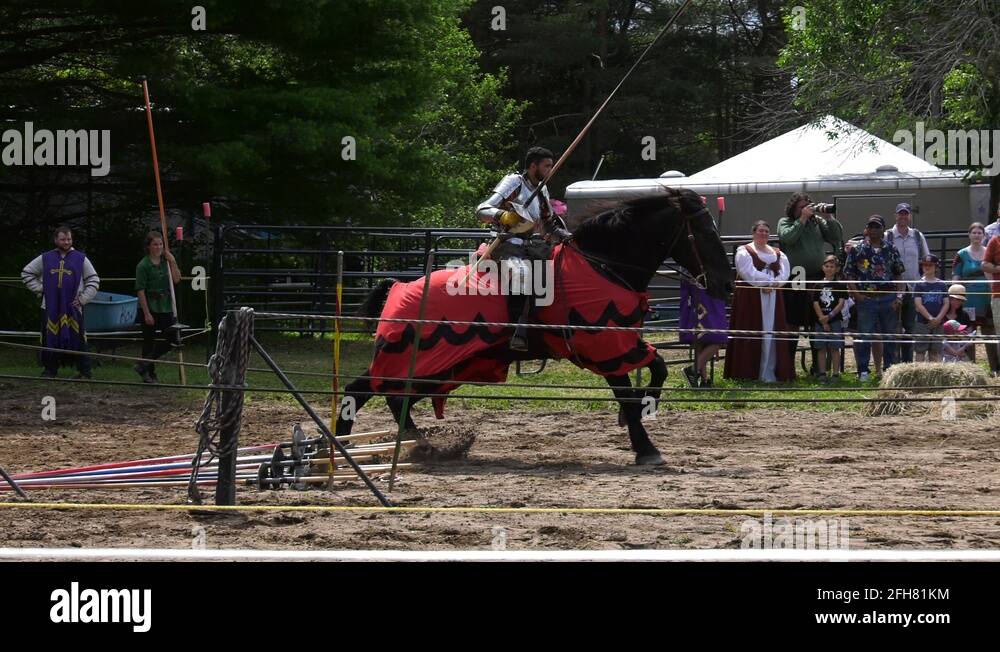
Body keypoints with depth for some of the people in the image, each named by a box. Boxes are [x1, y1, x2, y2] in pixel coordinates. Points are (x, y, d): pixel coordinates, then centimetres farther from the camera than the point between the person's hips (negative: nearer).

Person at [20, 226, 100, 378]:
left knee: (78, 341, -7)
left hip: (72, 307, -2)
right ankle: (50, 370, 12)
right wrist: (39, 289, 8)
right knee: (50, 339, 2)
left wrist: (83, 299, 3)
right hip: (50, 308, 2)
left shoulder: (81, 259, 8)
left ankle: (84, 371, -2)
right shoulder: (45, 258, 11)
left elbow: (94, 280, 12)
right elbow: (26, 273, 19)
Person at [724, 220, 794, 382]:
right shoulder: (744, 251, 2)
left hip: (773, 297, 4)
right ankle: (748, 373, -6)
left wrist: (773, 284, -14)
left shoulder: (778, 253, 17)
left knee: (769, 334, -1)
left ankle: (767, 373, -2)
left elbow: (785, 272, 4)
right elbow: (749, 272, -12)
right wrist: (770, 281, -14)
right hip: (750, 297, -4)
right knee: (751, 335, -7)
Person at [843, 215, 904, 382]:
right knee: (864, 336, -2)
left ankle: (890, 369, 18)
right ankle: (863, 371, 4)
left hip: (888, 298, 2)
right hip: (866, 298, -2)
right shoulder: (857, 250, 1)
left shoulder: (891, 250, 8)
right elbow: (848, 273, 1)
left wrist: (899, 296, 1)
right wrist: (856, 294, -9)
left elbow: (898, 275, 11)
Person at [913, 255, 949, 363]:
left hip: (938, 324, 3)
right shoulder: (919, 284, 1)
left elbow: (946, 304, 4)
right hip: (922, 322, -2)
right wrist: (930, 318, -14)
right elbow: (918, 304, -7)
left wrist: (938, 318, -10)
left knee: (935, 352, 6)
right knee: (920, 351, -3)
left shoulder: (941, 285, 8)